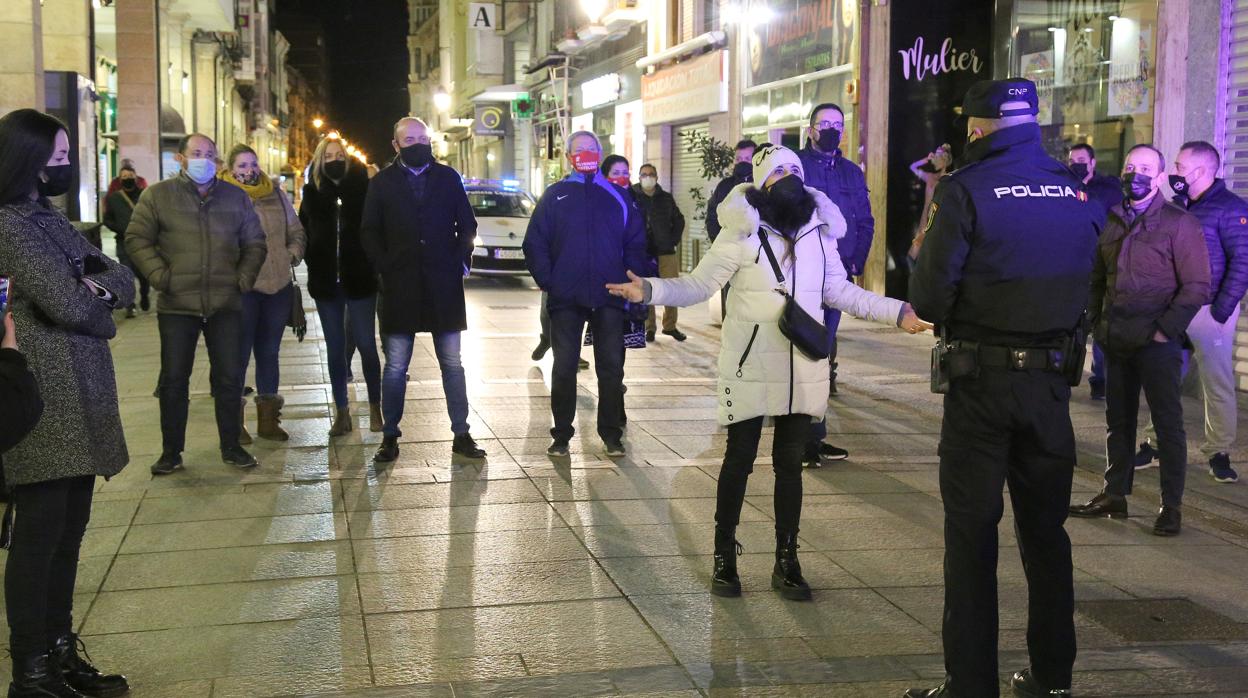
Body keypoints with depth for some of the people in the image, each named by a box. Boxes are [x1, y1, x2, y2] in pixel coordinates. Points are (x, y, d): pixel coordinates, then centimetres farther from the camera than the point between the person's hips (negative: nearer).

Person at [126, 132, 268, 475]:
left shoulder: (236, 197, 10)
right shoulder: (157, 196, 2)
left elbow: (255, 243, 15)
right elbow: (137, 239, 0)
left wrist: (245, 277, 1)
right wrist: (159, 275, -11)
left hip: (226, 305, 2)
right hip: (176, 305, -2)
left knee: (230, 378, 5)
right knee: (174, 379, 3)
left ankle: (231, 447, 18)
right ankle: (171, 452, 14)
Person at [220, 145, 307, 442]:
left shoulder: (276, 195, 12)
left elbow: (296, 232, 19)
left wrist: (292, 255, 3)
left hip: (278, 284, 5)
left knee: (269, 353, 14)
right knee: (240, 353, 1)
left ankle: (268, 420, 24)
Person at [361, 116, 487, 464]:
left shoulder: (448, 177, 6)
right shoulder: (382, 182, 4)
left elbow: (467, 224, 8)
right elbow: (369, 232, 4)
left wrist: (462, 262, -3)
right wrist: (384, 267, -7)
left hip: (444, 287, 1)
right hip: (400, 288, -1)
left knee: (452, 364, 7)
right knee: (395, 367, 5)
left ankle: (461, 434, 14)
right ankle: (390, 436, 14)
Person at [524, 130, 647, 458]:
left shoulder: (618, 196, 9)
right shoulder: (555, 196, 7)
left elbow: (636, 243, 9)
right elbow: (535, 243, 3)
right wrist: (548, 282, -6)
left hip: (610, 297, 1)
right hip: (565, 299, -1)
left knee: (611, 367, 4)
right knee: (564, 367, 3)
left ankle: (611, 434, 14)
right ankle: (561, 434, 13)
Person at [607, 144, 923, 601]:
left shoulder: (819, 231, 5)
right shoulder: (742, 233, -9)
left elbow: (838, 290, 16)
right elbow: (697, 286, -8)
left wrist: (896, 312, 14)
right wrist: (649, 290, -24)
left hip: (803, 370, 4)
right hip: (750, 369, -4)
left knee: (789, 463, 11)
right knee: (739, 461, 5)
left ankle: (786, 562, 22)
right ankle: (724, 558, 18)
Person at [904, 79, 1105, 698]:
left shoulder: (964, 190, -12)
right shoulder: (1078, 191, 4)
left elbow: (928, 298, -14)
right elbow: (1085, 286, 8)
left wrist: (934, 309, 6)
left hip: (982, 380, -4)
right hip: (1051, 380, 5)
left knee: (972, 531, 3)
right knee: (1045, 529, 15)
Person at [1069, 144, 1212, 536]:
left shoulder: (1179, 223, -6)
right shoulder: (1112, 223, 11)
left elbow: (1196, 286, -10)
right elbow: (1098, 279, 20)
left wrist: (1165, 329, -14)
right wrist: (1097, 321, 8)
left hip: (1157, 342, -6)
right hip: (1117, 342, 6)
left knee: (1168, 423, 1)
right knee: (1117, 421, 12)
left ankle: (1171, 507, 7)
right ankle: (1114, 496, 22)